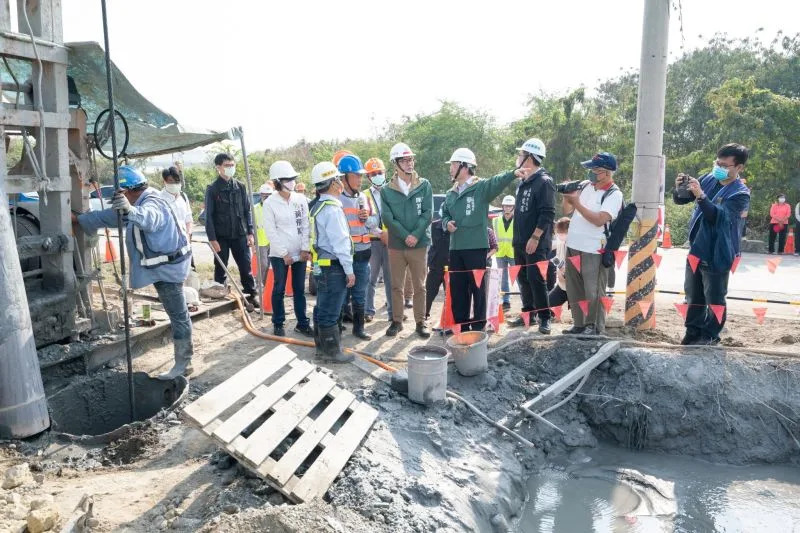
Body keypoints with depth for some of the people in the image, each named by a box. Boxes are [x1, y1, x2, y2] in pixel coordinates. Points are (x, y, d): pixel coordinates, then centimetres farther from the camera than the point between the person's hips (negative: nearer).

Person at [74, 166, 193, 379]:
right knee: (178, 314, 17)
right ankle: (184, 360, 28)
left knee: (178, 315, -6)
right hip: (164, 265, 11)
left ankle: (183, 364, 0)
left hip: (167, 266, -11)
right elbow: (110, 215, 23)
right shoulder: (139, 204, 12)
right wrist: (80, 219, 25)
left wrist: (130, 210, -70)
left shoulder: (152, 204, -23)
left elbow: (149, 218, -49)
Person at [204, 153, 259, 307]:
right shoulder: (212, 189, -2)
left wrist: (250, 232, 2)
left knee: (246, 267, 3)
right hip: (221, 237, -2)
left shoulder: (240, 187, 6)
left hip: (240, 235, 2)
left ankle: (252, 294, 11)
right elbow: (209, 216, -4)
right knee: (220, 269, 7)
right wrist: (212, 239, -10)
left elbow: (247, 211, 9)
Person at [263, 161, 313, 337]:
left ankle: (302, 323, 19)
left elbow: (305, 226, 3)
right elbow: (271, 232, -9)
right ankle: (278, 324, 19)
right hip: (279, 255, -3)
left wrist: (305, 249, -5)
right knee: (279, 290, 6)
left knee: (299, 289, 10)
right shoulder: (270, 203, -8)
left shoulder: (301, 199, 3)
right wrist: (284, 254, -11)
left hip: (300, 253, 3)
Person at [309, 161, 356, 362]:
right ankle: (332, 351, 4)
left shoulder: (317, 207, 14)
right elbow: (340, 242, -19)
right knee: (330, 312, -3)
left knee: (322, 308, 15)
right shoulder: (332, 208, -17)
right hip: (333, 266, -10)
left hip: (321, 265, 10)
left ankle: (321, 346, 25)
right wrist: (349, 270, -15)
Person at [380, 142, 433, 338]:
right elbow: (387, 217, -5)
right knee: (396, 286, 9)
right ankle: (397, 321, 21)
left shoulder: (424, 186, 1)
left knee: (419, 286, 6)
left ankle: (420, 322, 16)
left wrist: (416, 235, -15)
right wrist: (405, 236, -15)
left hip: (419, 244, -1)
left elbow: (427, 213, -4)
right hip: (396, 245, 1)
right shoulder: (387, 191, 2)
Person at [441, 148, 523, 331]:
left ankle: (478, 326, 11)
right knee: (457, 289, 11)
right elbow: (444, 214, 26)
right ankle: (461, 325, 22)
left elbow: (497, 182, -24)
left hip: (476, 247, -6)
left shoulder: (481, 187, -5)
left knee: (477, 288, 1)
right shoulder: (450, 194, 15)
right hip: (456, 248, 6)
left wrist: (513, 173, -43)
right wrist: (447, 222, 3)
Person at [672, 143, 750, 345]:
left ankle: (710, 335, 17)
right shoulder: (708, 179, 5)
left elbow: (720, 215, -27)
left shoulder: (740, 193, -12)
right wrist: (678, 188, -15)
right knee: (693, 294, 15)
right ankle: (693, 330, 28)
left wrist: (701, 196, -41)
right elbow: (680, 200, 8)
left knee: (714, 298, 3)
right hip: (696, 249, 6)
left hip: (717, 254, -6)